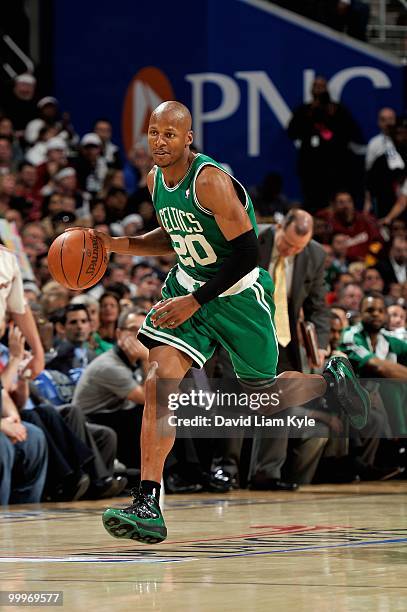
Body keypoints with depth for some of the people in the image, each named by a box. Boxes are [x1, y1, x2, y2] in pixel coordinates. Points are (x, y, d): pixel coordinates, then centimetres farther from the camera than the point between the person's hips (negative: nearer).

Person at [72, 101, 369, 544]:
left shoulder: (211, 181, -25)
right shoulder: (156, 180, 0)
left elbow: (247, 253, -24)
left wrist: (194, 302, -25)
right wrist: (119, 245, 2)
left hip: (239, 295, -6)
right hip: (188, 285, 6)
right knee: (160, 381, -15)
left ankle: (331, 380, 43)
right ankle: (147, 507, -19)